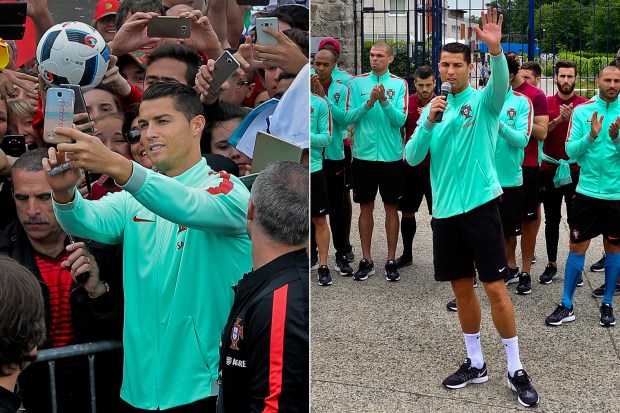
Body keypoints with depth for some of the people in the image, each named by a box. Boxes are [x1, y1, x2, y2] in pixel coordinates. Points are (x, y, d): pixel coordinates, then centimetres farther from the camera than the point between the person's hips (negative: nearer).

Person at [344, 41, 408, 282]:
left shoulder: (399, 84, 0)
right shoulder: (357, 83, 2)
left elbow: (401, 120, -9)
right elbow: (348, 117, -4)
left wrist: (384, 101, -23)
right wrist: (369, 103, -18)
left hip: (391, 155, -1)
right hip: (363, 154, 1)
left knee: (391, 208, 6)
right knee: (366, 207, 8)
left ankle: (391, 260, 16)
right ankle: (366, 260, 18)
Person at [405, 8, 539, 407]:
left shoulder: (484, 101, -2)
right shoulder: (433, 108, 10)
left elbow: (501, 83, -26)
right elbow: (412, 158, 2)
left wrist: (495, 48, -45)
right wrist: (428, 122, -13)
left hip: (480, 205, -4)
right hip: (445, 210, 4)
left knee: (495, 287, -3)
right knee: (462, 287, 11)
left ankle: (516, 369, 10)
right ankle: (475, 363, 25)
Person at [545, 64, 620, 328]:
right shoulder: (582, 111, 1)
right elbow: (571, 150, -5)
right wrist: (591, 136, -21)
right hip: (587, 191, 0)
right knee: (577, 247, 2)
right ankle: (566, 306, 11)